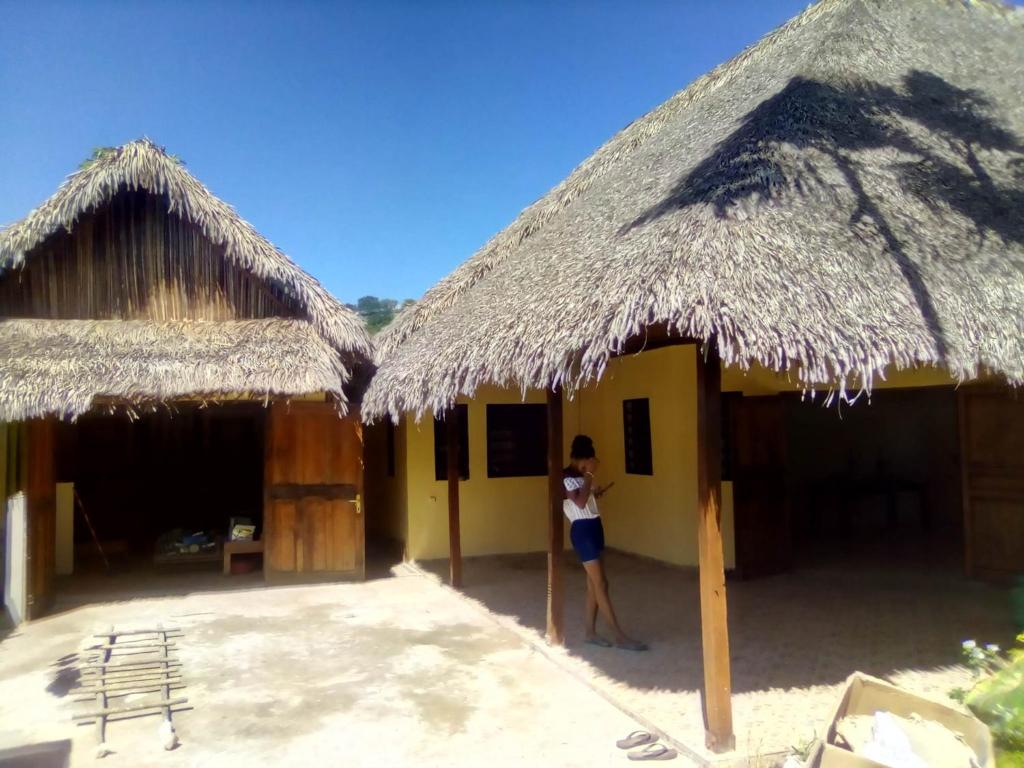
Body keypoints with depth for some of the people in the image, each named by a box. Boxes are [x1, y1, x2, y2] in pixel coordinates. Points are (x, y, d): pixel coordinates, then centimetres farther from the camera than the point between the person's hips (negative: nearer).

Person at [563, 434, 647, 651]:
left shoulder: (580, 476, 12)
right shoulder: (566, 476, -15)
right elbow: (580, 502, -26)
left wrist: (597, 492, 9)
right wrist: (589, 475, -23)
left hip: (594, 527, 9)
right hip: (582, 530, -9)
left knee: (593, 584, 11)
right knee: (600, 585, -6)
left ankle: (591, 633, 19)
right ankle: (620, 637, -3)